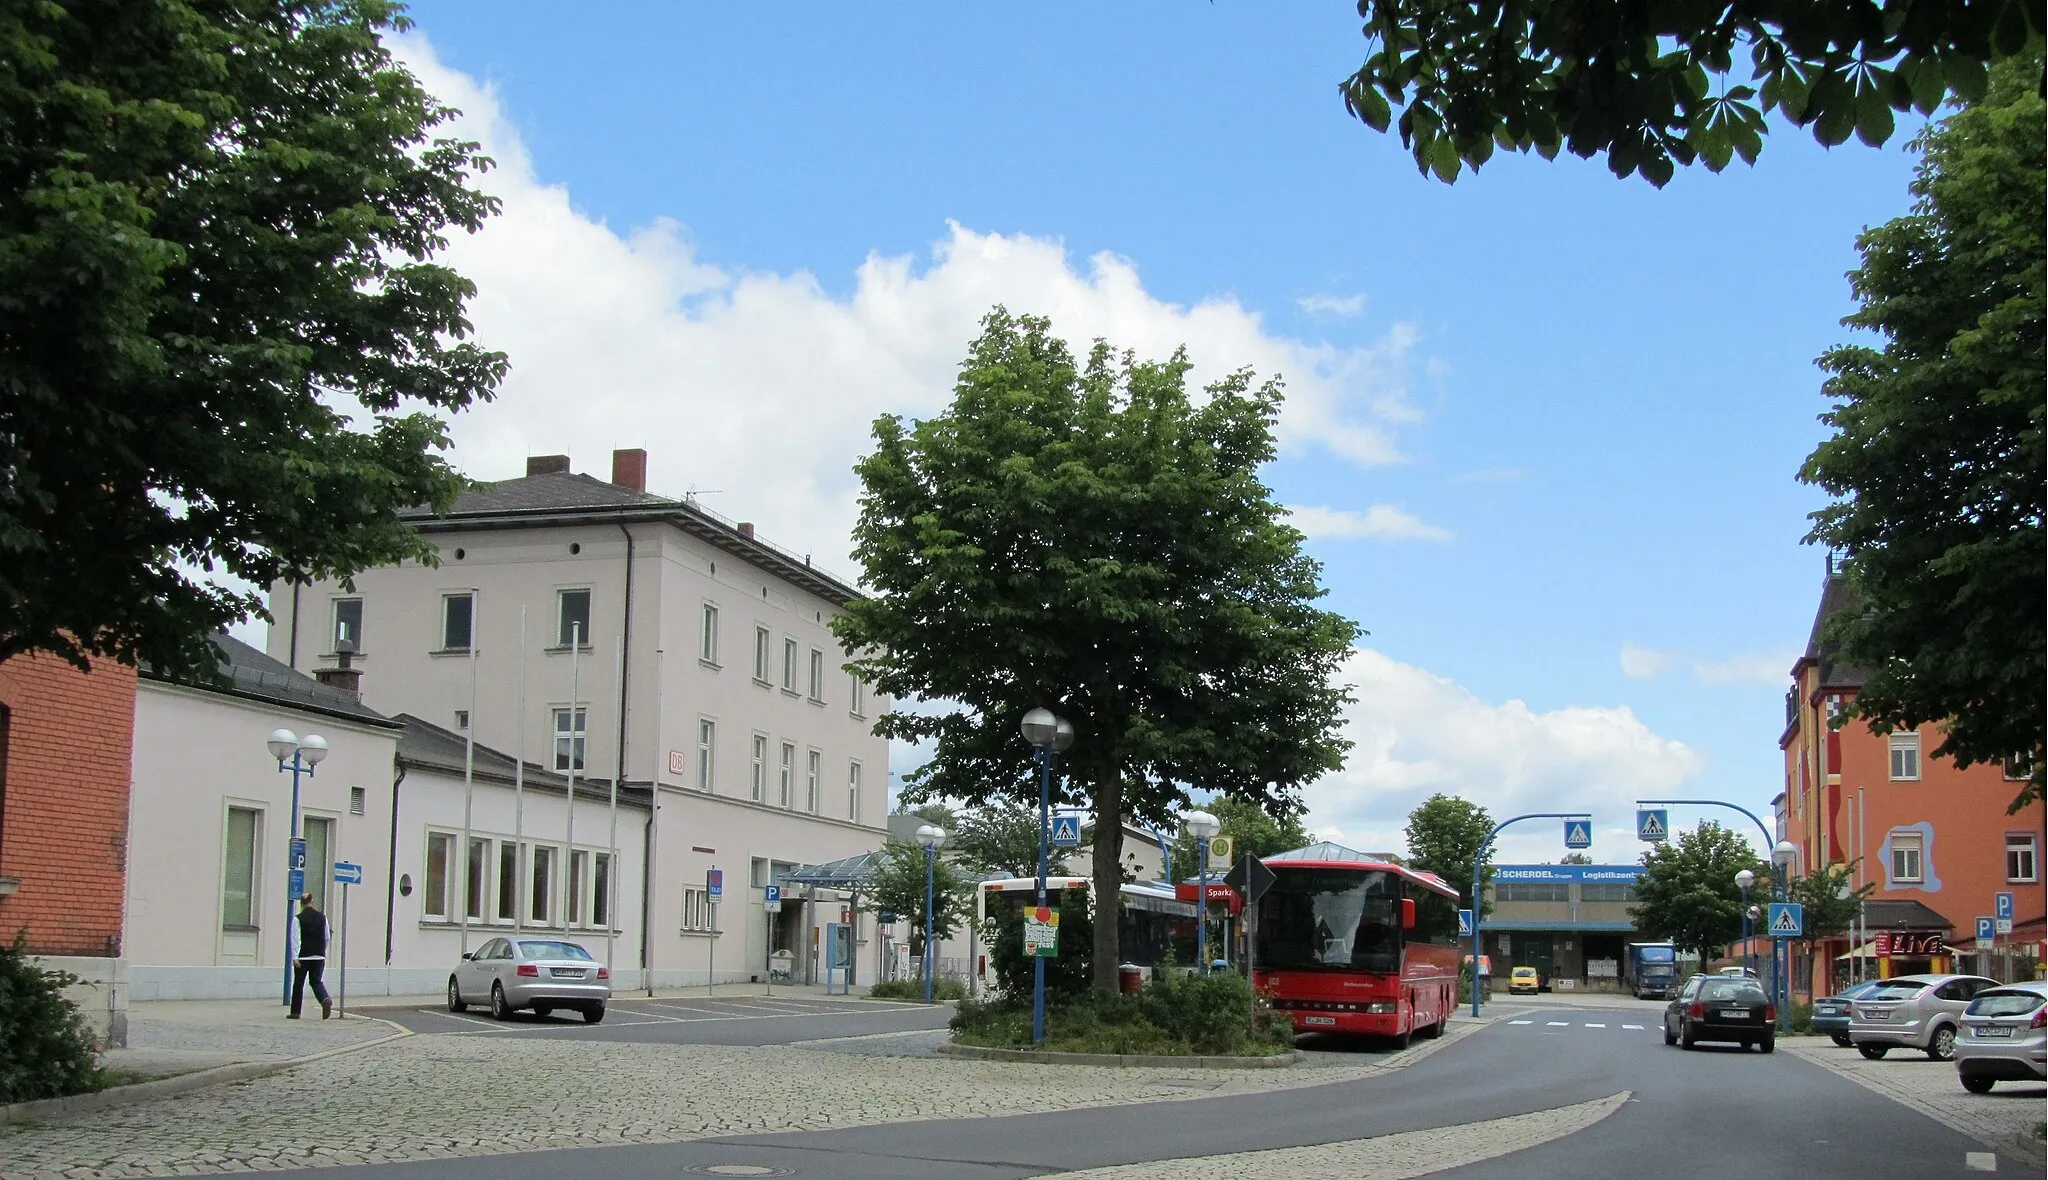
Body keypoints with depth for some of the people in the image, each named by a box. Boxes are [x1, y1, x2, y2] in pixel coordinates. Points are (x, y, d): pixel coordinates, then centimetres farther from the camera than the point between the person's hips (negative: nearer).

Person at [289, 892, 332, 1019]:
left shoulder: (299, 919, -8)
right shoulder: (322, 917, 4)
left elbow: (296, 939, -12)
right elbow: (326, 938, 10)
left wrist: (295, 957, -15)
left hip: (303, 956, -3)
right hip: (319, 956, 3)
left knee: (298, 983, 8)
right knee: (316, 981, 12)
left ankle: (295, 1012, 13)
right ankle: (325, 1000, -16)